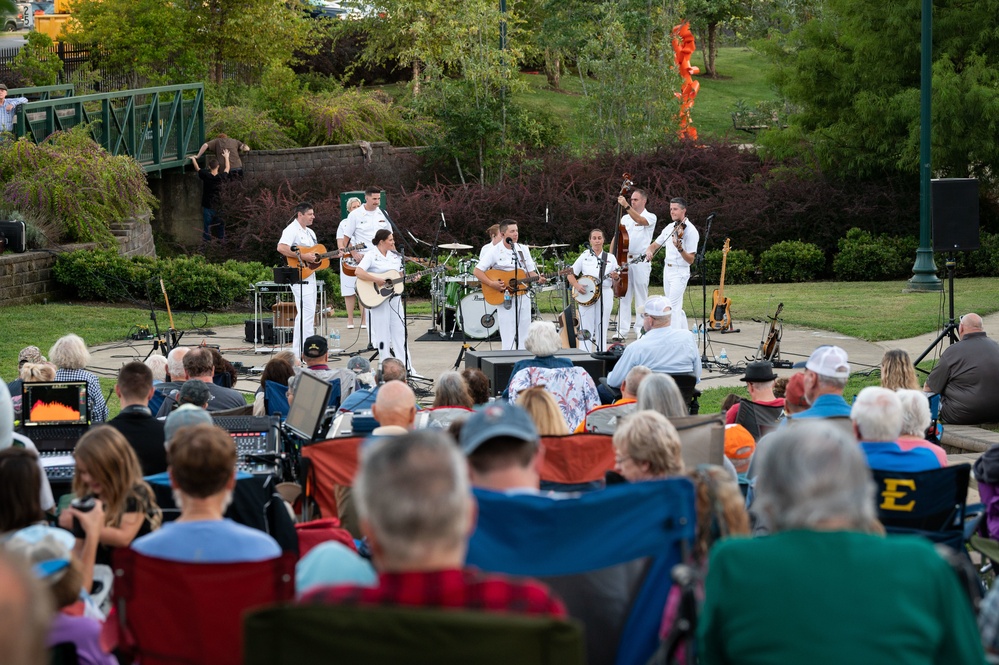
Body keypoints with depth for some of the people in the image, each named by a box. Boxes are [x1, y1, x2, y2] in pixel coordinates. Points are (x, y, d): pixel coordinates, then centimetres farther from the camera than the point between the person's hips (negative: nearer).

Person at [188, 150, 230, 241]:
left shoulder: (206, 176, -12)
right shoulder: (222, 177, -7)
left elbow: (197, 168, 6)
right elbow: (227, 168, 14)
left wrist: (193, 158, 24)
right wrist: (226, 157, 31)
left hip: (208, 207, -1)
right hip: (219, 207, 1)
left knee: (207, 228, 3)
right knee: (221, 228, 11)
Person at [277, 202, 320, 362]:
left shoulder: (310, 233, 19)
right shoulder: (292, 230, -11)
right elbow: (281, 248, -26)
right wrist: (302, 256, -26)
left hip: (310, 276, 10)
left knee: (304, 314, 13)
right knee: (307, 313, -15)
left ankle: (298, 351, 19)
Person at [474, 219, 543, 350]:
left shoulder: (523, 249, 8)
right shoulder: (495, 251, -5)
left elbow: (531, 272, 11)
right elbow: (477, 271, -6)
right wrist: (492, 284, -18)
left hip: (523, 296, 4)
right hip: (505, 299, -4)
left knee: (524, 336, 6)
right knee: (508, 339, -5)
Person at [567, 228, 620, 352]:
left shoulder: (610, 258, 9)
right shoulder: (584, 256, 6)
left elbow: (617, 280, 10)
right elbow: (570, 275, 6)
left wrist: (615, 277, -13)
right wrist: (577, 286, -11)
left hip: (605, 294, 1)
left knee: (601, 328, 3)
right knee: (586, 328, -3)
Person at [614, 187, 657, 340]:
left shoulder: (650, 217, 0)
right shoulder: (625, 218, 14)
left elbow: (640, 220, -22)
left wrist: (626, 206, -33)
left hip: (641, 262, -4)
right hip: (624, 260, 4)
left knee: (641, 297, 0)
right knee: (624, 295, 2)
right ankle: (622, 330, 2)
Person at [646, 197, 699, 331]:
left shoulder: (690, 231, -13)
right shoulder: (670, 227, 9)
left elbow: (690, 260, -16)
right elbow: (655, 245, 17)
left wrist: (680, 249, -35)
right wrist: (649, 251, -6)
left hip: (680, 272, -8)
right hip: (667, 269, 8)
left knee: (673, 307, -16)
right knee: (677, 308, 13)